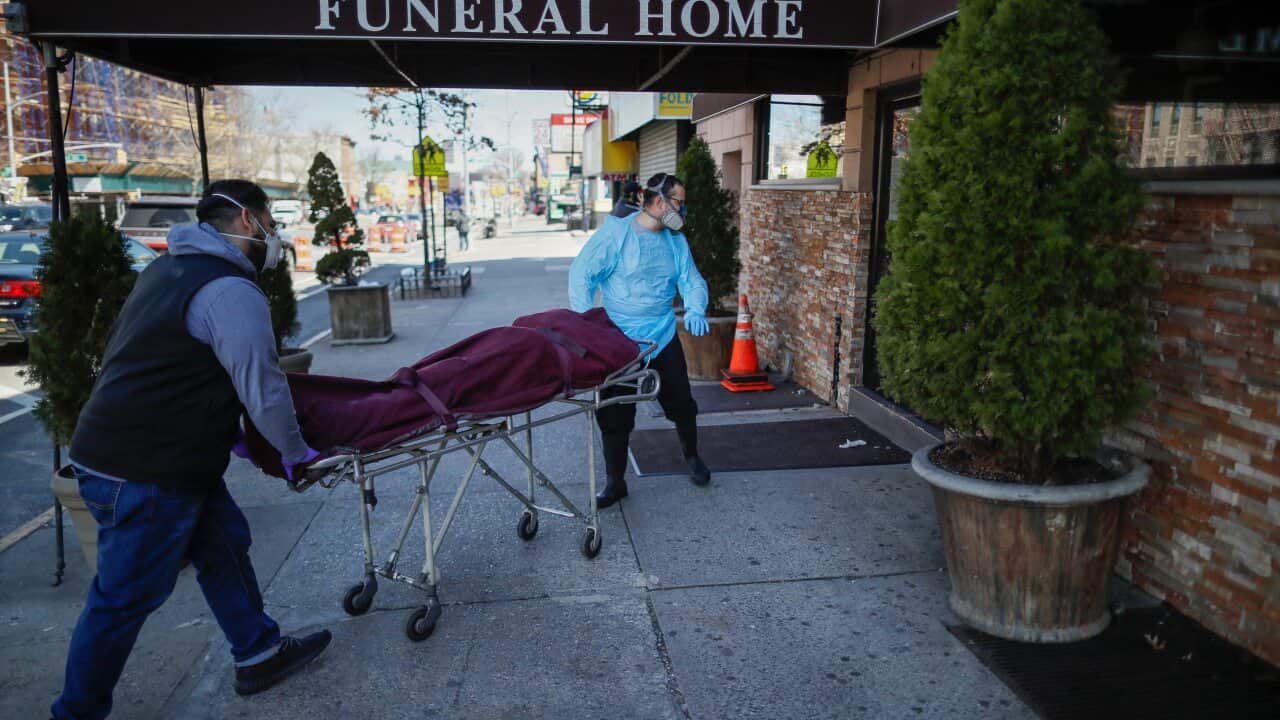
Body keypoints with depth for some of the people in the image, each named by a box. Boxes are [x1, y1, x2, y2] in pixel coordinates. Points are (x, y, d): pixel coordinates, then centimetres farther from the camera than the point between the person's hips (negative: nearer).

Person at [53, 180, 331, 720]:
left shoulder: (170, 269, 14)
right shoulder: (230, 291, -18)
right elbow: (262, 386, -20)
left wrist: (227, 433, 20)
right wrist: (295, 453, -4)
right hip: (144, 475, -10)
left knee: (224, 546, 17)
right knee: (125, 598, 4)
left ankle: (258, 655, 30)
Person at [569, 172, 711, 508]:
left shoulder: (676, 241, 7)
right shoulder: (615, 233, -11)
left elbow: (692, 280, 6)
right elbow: (581, 274, -12)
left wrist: (695, 310, -16)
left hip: (664, 337, 5)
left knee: (681, 403, 12)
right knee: (615, 414, 2)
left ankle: (692, 457, 40)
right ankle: (614, 482, 17)